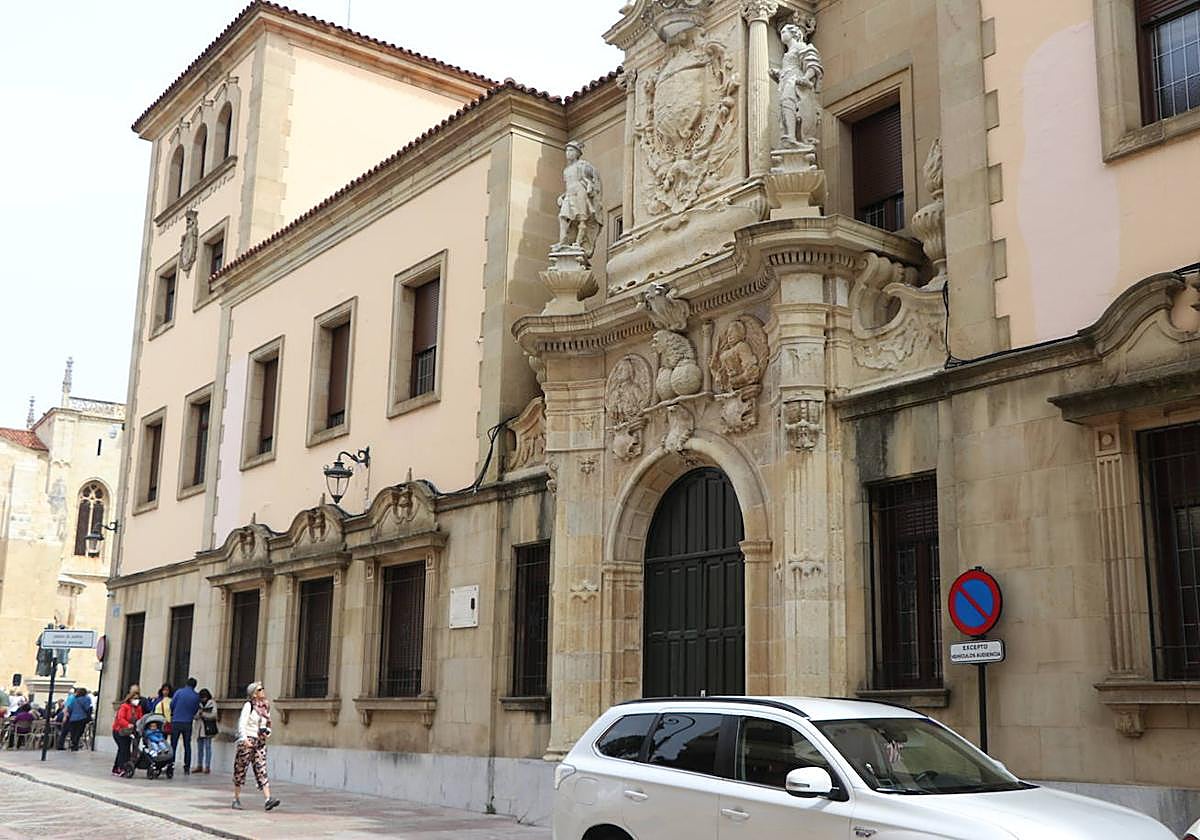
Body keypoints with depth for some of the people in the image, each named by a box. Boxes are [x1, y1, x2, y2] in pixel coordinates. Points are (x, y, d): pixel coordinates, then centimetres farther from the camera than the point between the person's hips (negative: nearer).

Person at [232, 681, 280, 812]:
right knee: (240, 770, 5)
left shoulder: (266, 707, 12)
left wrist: (268, 732, -1)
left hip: (260, 742, 5)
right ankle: (236, 799, 17)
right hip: (247, 741, -5)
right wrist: (245, 738, -27)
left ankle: (267, 800, -16)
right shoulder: (249, 705, -6)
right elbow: (242, 724, -14)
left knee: (262, 770, -5)